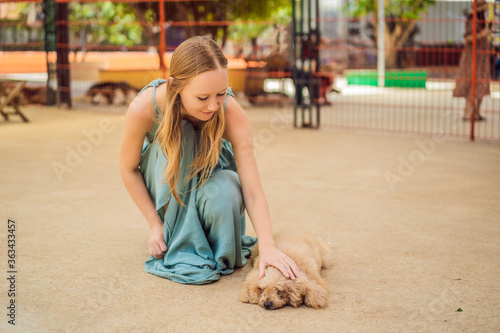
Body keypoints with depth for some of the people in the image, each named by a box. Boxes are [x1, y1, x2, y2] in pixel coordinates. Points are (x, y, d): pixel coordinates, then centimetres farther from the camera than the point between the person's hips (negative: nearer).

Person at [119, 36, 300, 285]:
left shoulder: (232, 113, -33)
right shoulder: (143, 108, -33)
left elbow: (252, 191, -35)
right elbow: (129, 169, -14)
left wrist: (267, 245, -49)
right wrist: (155, 225, -16)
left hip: (211, 173, 0)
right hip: (165, 182, 1)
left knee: (224, 197, -37)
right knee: (178, 137, -34)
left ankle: (219, 255, 0)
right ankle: (179, 248, -19)